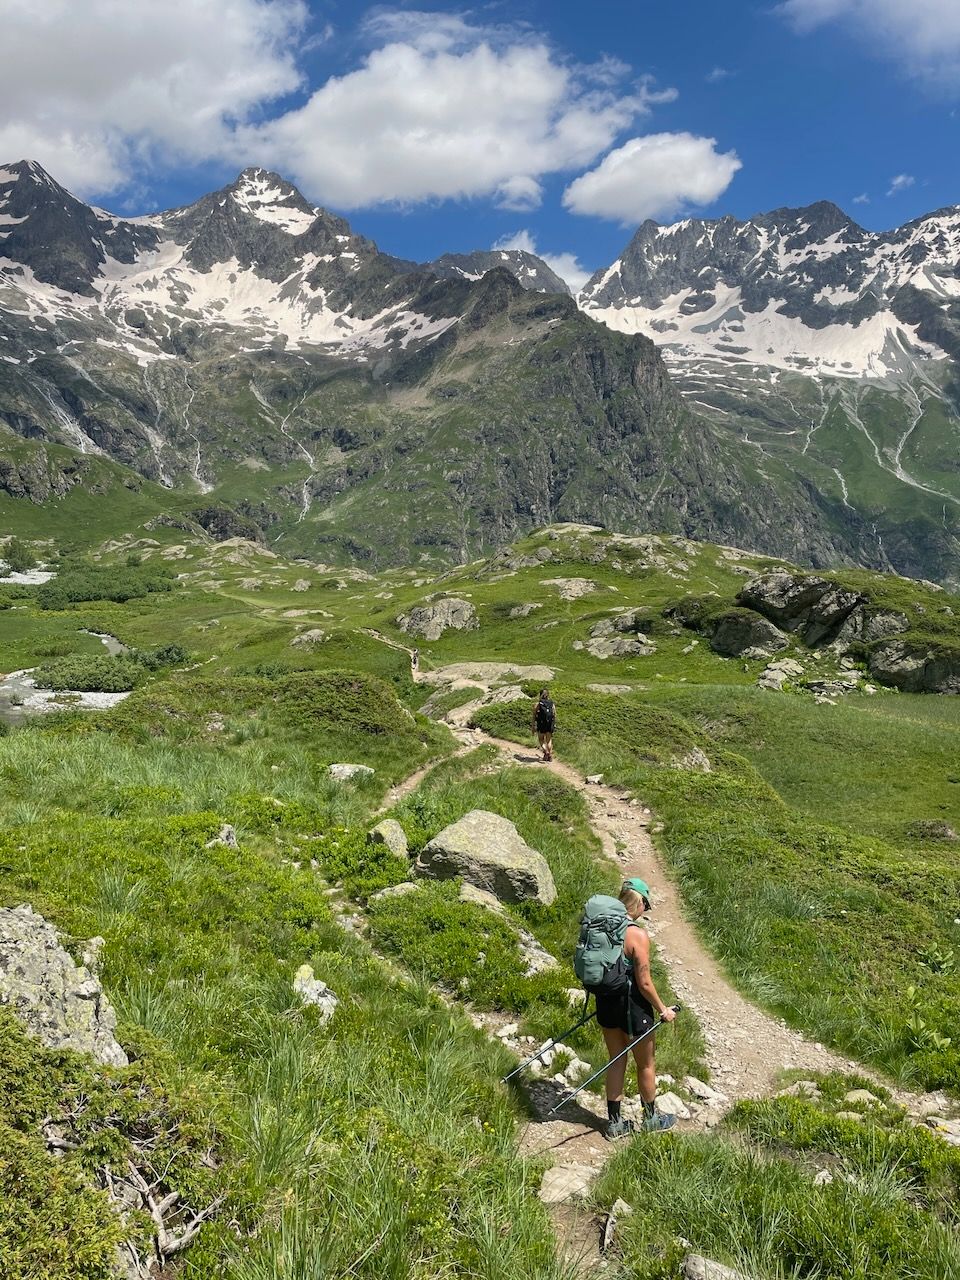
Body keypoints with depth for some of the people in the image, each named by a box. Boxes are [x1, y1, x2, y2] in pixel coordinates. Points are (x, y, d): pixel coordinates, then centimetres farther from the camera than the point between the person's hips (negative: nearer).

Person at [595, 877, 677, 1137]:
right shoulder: (638, 935, -23)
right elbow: (644, 983, -19)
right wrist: (663, 1010, -5)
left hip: (606, 1001, 6)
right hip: (633, 1005, -6)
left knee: (616, 1061, 20)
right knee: (646, 1065, 17)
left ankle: (615, 1121, 28)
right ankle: (651, 1118, 35)